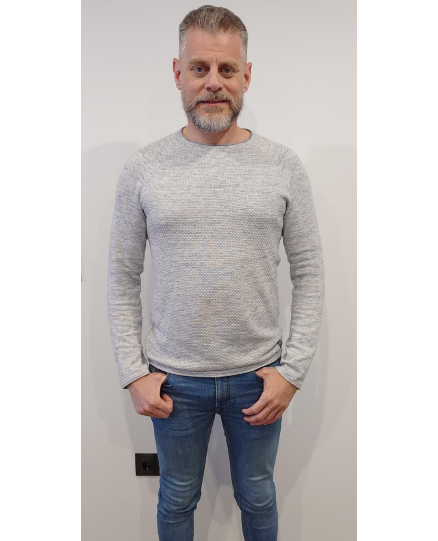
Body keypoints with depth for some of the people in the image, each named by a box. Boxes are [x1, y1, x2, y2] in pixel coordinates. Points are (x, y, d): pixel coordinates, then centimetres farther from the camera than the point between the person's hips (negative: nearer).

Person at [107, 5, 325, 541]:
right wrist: (133, 372, -5)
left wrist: (292, 369, -8)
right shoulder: (143, 167, -6)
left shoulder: (283, 165, -5)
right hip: (173, 378, 0)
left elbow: (309, 273, -3)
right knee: (177, 498, 23)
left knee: (257, 495, 24)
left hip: (258, 375, 1)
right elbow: (122, 278, -2)